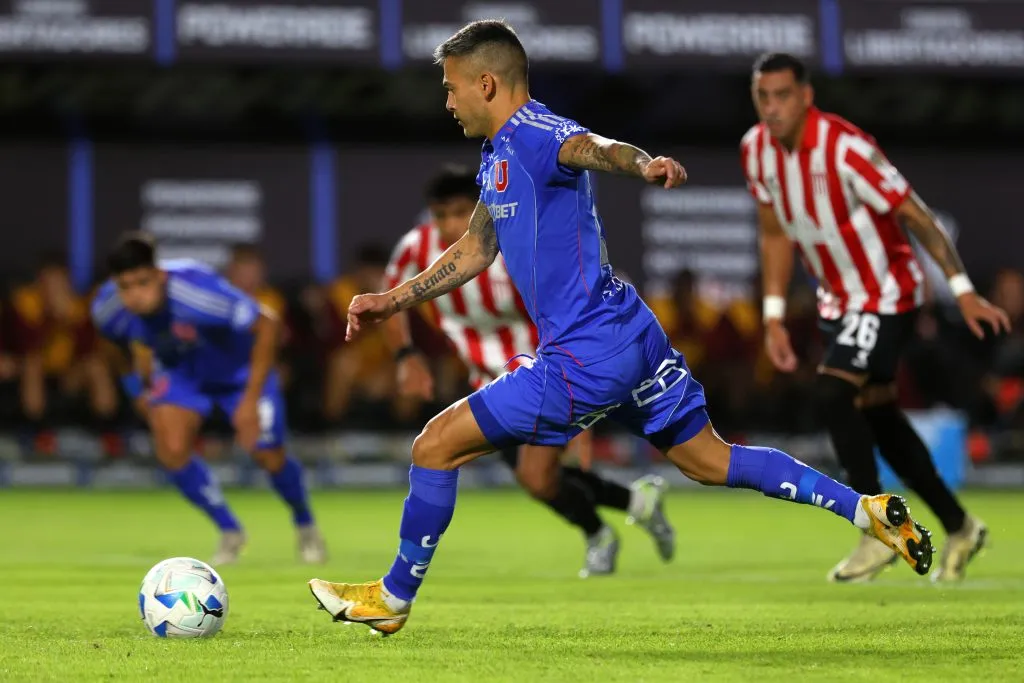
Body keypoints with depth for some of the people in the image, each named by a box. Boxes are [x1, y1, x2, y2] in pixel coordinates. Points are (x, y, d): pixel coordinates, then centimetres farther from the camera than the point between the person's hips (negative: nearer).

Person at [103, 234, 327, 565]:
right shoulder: (112, 308, -26)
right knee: (171, 450, -19)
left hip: (240, 369, -3)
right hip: (181, 373, 3)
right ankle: (229, 532, 6)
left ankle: (305, 526, 33)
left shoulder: (196, 291, -42)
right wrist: (148, 386, 7)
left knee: (270, 457, -2)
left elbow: (266, 326, -31)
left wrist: (251, 398, -29)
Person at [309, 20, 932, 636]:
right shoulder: (500, 156, 16)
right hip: (633, 336, 10)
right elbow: (474, 252, 29)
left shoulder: (533, 135, -15)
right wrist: (392, 301, 30)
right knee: (710, 462, 15)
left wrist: (646, 166, -59)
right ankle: (867, 508, 10)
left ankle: (392, 599, 10)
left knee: (437, 445, -2)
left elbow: (598, 148, -37)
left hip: (587, 359, -10)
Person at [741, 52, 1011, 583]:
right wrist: (774, 318, 8)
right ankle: (958, 528, 24)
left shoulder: (844, 148, -26)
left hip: (887, 294, -8)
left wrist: (963, 290, -20)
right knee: (878, 416, 11)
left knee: (833, 395, -21)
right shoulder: (756, 150, -4)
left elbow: (916, 215, -21)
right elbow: (775, 234, 10)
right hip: (839, 299, 8)